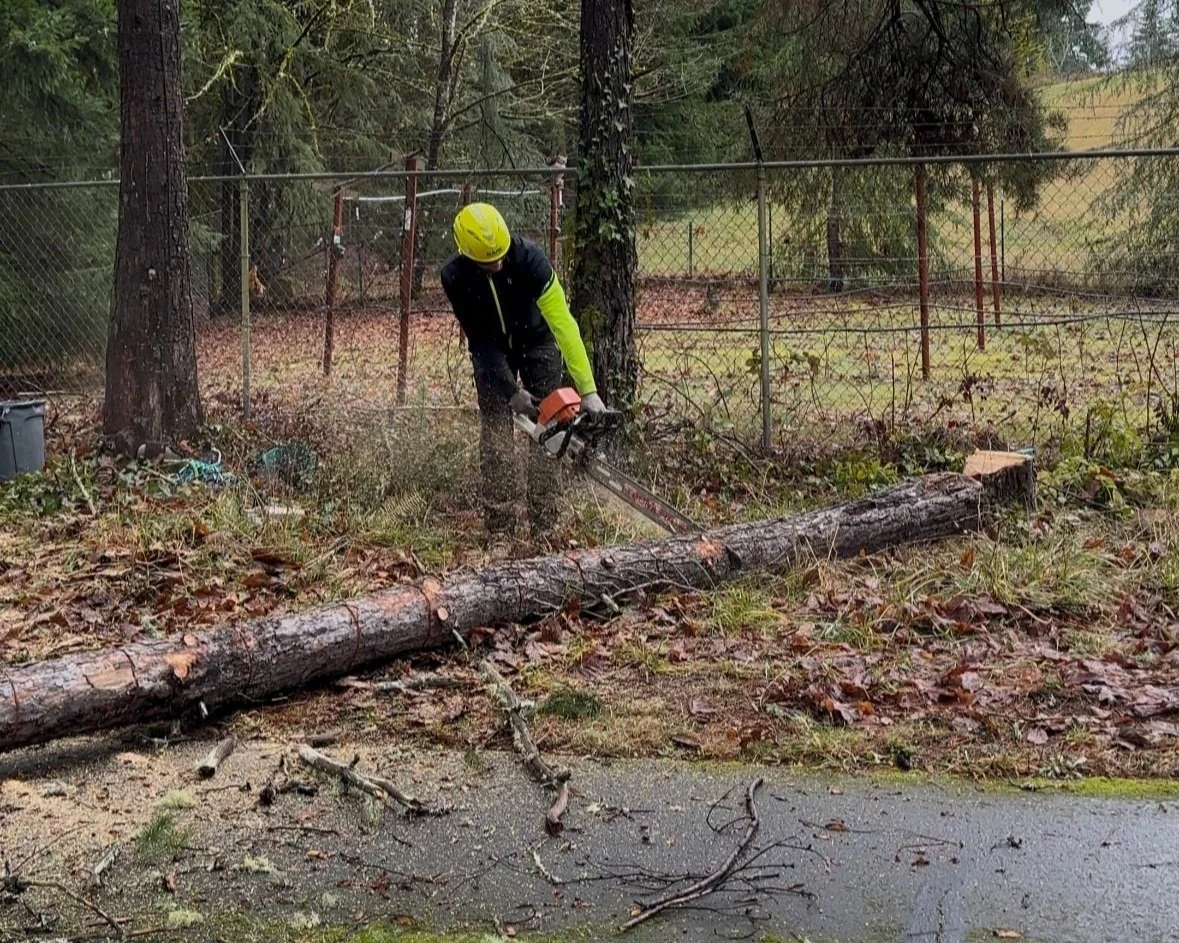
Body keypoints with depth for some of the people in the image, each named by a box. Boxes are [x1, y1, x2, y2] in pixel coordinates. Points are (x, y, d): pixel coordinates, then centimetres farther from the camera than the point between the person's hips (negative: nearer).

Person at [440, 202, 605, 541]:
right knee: (495, 427, -9)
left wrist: (588, 389, -43)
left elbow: (563, 323, -38)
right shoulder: (454, 277, -28)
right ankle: (499, 527, -5)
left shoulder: (530, 258, -35)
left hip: (537, 340, -1)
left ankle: (544, 525, -1)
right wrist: (511, 391, -26)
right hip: (491, 348, 1)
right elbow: (479, 338, -20)